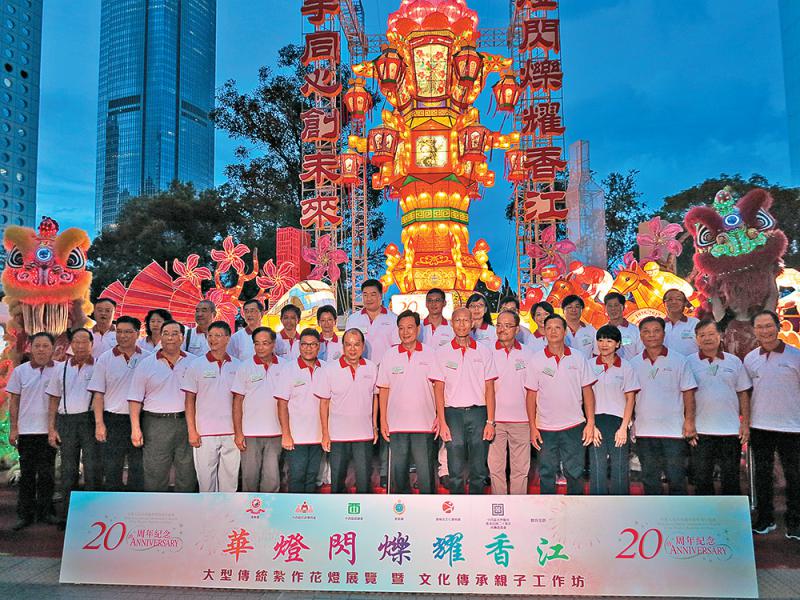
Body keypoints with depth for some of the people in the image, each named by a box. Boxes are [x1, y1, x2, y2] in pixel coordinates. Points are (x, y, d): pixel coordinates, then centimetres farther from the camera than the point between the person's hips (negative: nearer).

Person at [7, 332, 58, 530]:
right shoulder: (20, 371, 4)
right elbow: (14, 401, 7)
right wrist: (13, 428, 2)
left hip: (49, 430, -1)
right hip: (26, 430, 1)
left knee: (47, 474, 6)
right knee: (27, 474, 7)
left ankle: (44, 512, 18)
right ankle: (25, 514, 16)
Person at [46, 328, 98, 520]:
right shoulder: (61, 368, 12)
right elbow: (54, 400, 14)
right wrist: (51, 428, 7)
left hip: (90, 420, -3)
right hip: (66, 421, 3)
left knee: (92, 468, -4)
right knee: (68, 470, 9)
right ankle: (68, 514, 17)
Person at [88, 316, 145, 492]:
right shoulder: (105, 358, 3)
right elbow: (98, 394, 2)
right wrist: (99, 423, -7)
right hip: (113, 421, 0)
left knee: (139, 469, 6)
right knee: (112, 470, 6)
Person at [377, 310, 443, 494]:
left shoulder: (430, 353, 3)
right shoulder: (389, 355, 6)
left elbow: (439, 385, 2)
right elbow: (383, 389, 6)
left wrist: (440, 416, -5)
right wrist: (383, 420, 1)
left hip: (424, 423, -1)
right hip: (396, 423, 2)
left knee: (425, 470, 0)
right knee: (398, 470, 7)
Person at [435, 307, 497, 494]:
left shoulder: (484, 351, 6)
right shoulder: (442, 352, 4)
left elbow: (489, 388, 4)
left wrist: (490, 421, -3)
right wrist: (442, 422, -4)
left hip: (478, 411, 1)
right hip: (453, 413, 0)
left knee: (479, 471, 4)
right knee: (455, 471, 3)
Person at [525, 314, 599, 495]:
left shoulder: (578, 358, 2)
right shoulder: (536, 360, 0)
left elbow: (587, 391, 3)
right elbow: (531, 394, 1)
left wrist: (590, 423, -2)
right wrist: (532, 427, -3)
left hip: (574, 426, 0)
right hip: (545, 428, 0)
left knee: (575, 474, 6)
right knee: (546, 474, 8)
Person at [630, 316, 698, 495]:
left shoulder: (679, 361, 1)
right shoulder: (634, 364, 7)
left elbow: (688, 393, 0)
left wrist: (689, 421, -8)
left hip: (674, 430, -3)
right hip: (644, 431, 3)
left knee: (676, 479, 2)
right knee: (649, 479, 11)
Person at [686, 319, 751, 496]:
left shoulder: (734, 361, 7)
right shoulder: (688, 362, 1)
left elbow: (743, 394, 9)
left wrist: (745, 423, 2)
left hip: (731, 429, 1)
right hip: (701, 430, -1)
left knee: (731, 480, 9)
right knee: (702, 479, 6)